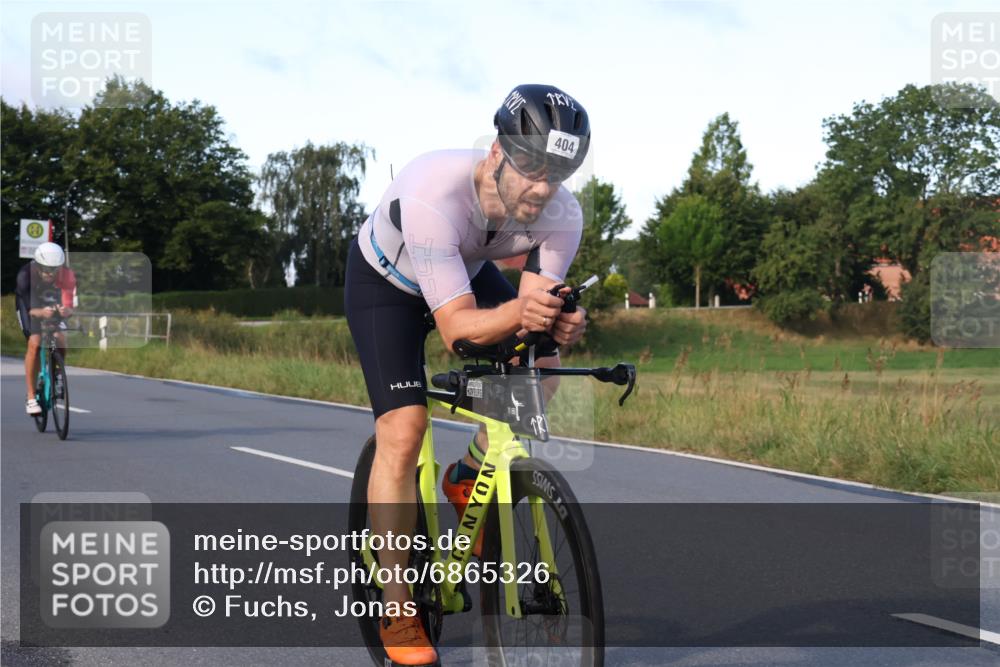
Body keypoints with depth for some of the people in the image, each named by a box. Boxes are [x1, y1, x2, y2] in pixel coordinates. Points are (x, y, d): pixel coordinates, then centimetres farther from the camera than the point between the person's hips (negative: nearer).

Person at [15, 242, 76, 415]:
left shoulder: (66, 275, -32)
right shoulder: (26, 274, -36)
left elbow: (69, 305, -36)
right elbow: (30, 308, -39)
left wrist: (66, 310, -60)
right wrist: (41, 312, -61)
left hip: (53, 303, 2)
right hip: (29, 303, -2)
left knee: (60, 339, -18)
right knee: (35, 343, -20)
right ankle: (31, 397, -15)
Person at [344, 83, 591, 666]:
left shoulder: (562, 215, -29)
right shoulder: (432, 196, -43)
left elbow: (536, 311, -25)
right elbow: (457, 326, -42)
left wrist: (559, 322, -48)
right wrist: (518, 311, -61)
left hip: (468, 270, 5)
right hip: (387, 278, -5)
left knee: (541, 366, -15)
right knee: (403, 430, -16)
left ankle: (468, 478, 11)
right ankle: (397, 608, -6)